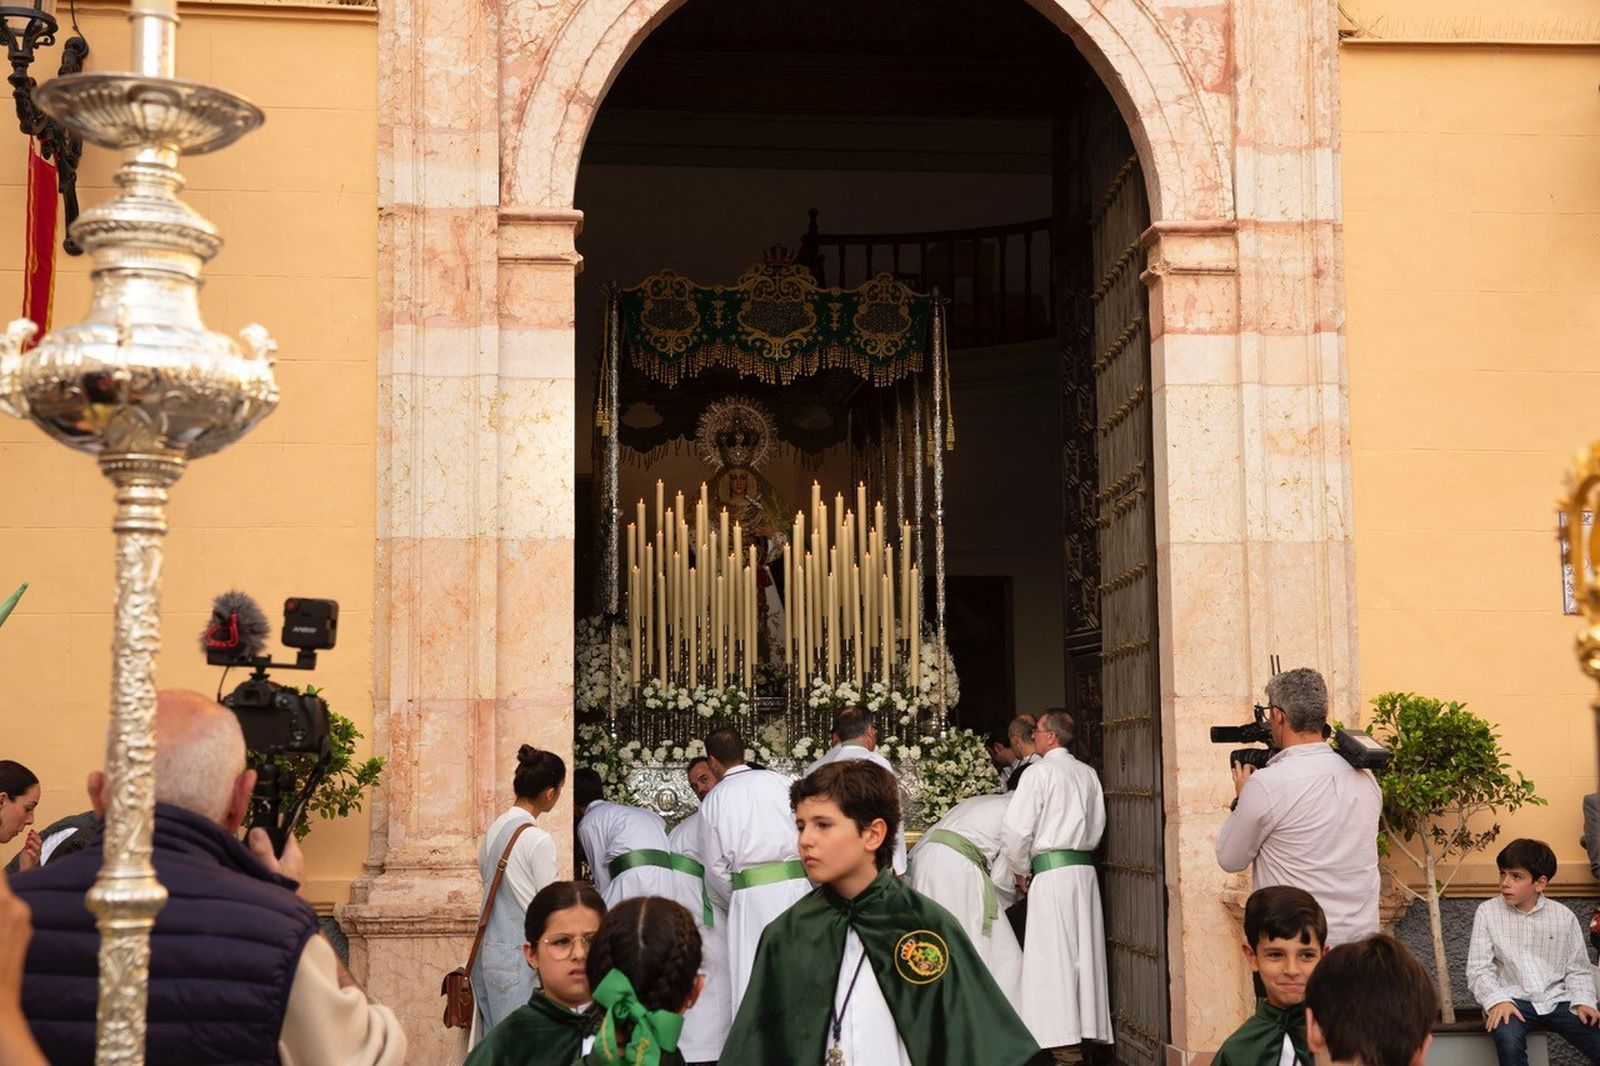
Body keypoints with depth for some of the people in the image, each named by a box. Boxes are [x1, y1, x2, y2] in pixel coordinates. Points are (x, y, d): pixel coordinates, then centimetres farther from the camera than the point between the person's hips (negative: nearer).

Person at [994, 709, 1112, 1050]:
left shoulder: (1040, 772, -8)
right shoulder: (1087, 774, 10)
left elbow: (1016, 830, -10)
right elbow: (1096, 827, 14)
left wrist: (1019, 869, 4)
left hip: (1051, 871, -6)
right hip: (1085, 868, 6)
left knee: (1053, 956, -2)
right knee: (1084, 952, 10)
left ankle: (1062, 1039, -3)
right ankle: (1089, 1030, 13)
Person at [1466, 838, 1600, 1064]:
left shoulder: (1564, 916, 5)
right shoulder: (1487, 912, 0)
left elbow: (1578, 969, 10)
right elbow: (1479, 969, -2)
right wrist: (1497, 1001, -20)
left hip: (1558, 1000, 2)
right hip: (1513, 1001, -2)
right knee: (1508, 1040, -35)